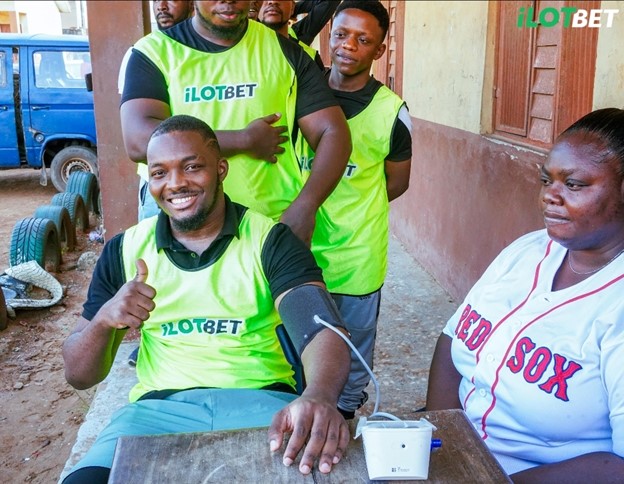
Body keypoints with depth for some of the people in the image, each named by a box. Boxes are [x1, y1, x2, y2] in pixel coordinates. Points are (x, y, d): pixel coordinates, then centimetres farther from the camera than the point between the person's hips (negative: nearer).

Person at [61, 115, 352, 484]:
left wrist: (320, 397, -41)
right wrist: (103, 320, -14)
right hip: (160, 407, 2)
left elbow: (322, 328, -17)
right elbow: (79, 376, 10)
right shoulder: (125, 251, 8)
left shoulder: (271, 241, 0)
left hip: (262, 401, -1)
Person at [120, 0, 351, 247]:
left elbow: (333, 134, -2)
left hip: (277, 226, 1)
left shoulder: (284, 52, 3)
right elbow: (138, 142, -17)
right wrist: (245, 140, -15)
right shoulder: (154, 52, -2)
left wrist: (304, 207, -19)